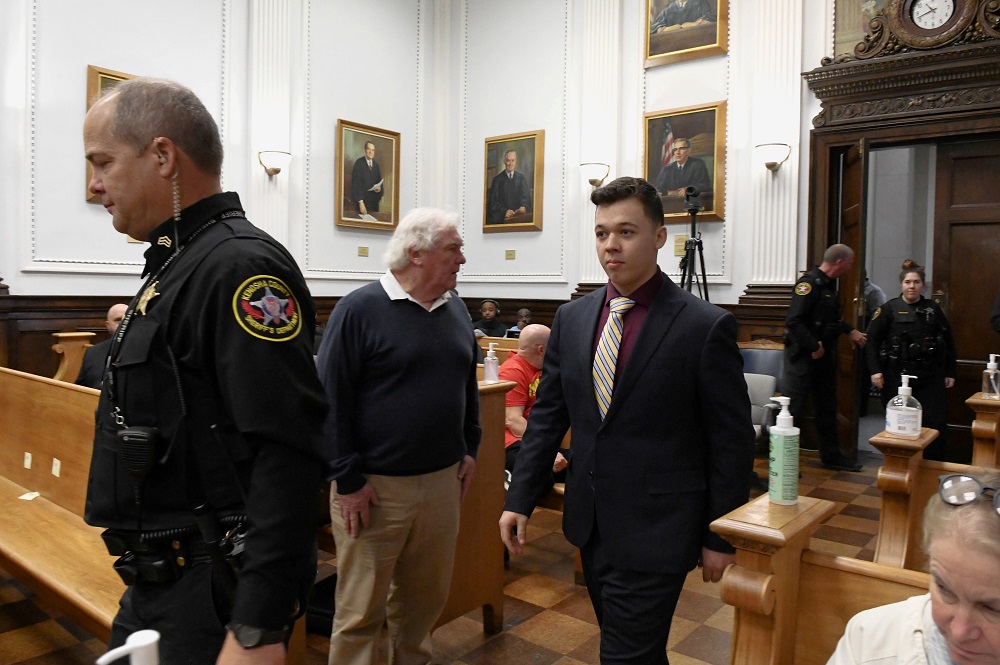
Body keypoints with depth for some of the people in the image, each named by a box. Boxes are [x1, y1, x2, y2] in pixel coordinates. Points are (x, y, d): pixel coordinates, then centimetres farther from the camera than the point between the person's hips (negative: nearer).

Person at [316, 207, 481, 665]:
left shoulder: (456, 311, 8)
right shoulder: (360, 309, -12)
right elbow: (331, 400, -13)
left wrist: (469, 449, 14)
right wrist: (348, 480, -13)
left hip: (442, 481, 6)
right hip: (375, 487, -6)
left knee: (428, 596, 19)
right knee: (361, 610, 8)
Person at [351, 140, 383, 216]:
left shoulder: (376, 164, 9)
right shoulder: (359, 163, -8)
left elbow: (380, 181, 19)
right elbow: (356, 183, -12)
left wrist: (379, 187, -6)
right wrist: (360, 202, -17)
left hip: (374, 200, 5)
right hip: (362, 199, -5)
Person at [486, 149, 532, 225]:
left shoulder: (521, 177, 12)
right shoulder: (497, 179, 6)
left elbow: (526, 196, 5)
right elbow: (493, 201, 0)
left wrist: (524, 207, -18)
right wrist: (504, 211, -17)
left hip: (519, 216, 1)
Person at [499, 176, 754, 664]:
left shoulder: (706, 327, -13)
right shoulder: (572, 318, 2)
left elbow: (732, 441, -8)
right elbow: (547, 415, 7)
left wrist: (721, 538, -5)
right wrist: (520, 500, 3)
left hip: (656, 533, -5)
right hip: (590, 525, 5)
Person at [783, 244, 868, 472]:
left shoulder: (828, 285, 14)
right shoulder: (808, 283, -18)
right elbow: (794, 321, -26)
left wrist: (850, 331, 22)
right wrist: (814, 346, -23)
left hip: (823, 356, 10)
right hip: (802, 356, -10)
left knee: (827, 407, 17)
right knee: (793, 408, -6)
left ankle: (831, 456, 28)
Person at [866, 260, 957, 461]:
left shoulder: (933, 309, 10)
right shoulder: (889, 309, 1)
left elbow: (948, 342, 14)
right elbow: (872, 341, -2)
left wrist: (950, 372, 11)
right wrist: (875, 370, -10)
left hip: (930, 378, 2)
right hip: (897, 376, -2)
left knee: (936, 425, -2)